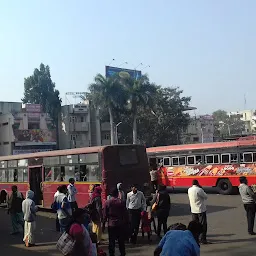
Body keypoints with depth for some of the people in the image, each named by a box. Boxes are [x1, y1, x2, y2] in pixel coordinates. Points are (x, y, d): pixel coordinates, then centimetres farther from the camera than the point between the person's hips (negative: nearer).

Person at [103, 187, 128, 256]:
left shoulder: (107, 202, -4)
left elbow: (105, 214, -1)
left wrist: (104, 223, 7)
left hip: (111, 224, 0)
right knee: (121, 240, 10)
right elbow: (125, 213, -2)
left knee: (111, 240, 5)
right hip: (120, 224, 0)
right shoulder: (121, 202, -5)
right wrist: (126, 222, 7)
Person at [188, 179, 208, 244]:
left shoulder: (189, 190, 3)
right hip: (201, 210, -6)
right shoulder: (199, 190, -17)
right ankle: (203, 239, -1)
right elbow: (205, 197, -6)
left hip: (193, 210, 6)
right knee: (203, 225, 0)